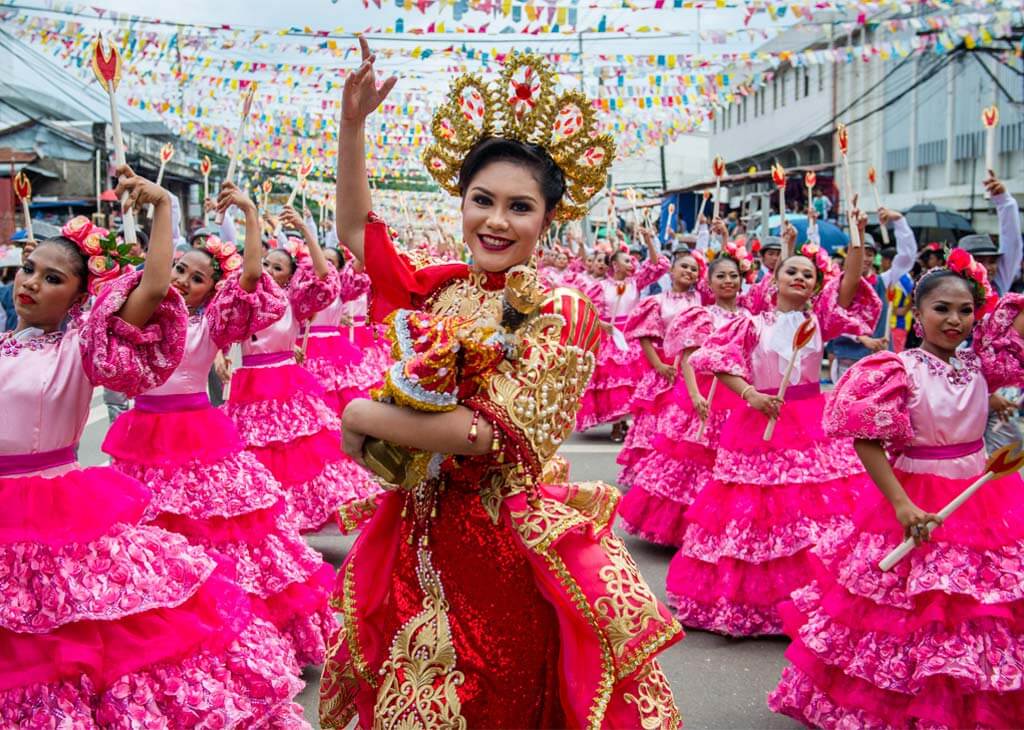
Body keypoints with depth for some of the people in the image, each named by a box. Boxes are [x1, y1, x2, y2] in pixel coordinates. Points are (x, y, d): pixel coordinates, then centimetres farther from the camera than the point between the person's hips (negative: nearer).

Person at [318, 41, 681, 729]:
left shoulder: (561, 310, -12)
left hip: (510, 543, -5)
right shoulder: (440, 289, 3)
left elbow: (496, 434, -22)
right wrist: (352, 123, 7)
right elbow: (357, 228, 17)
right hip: (422, 536, 5)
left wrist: (364, 416, -13)